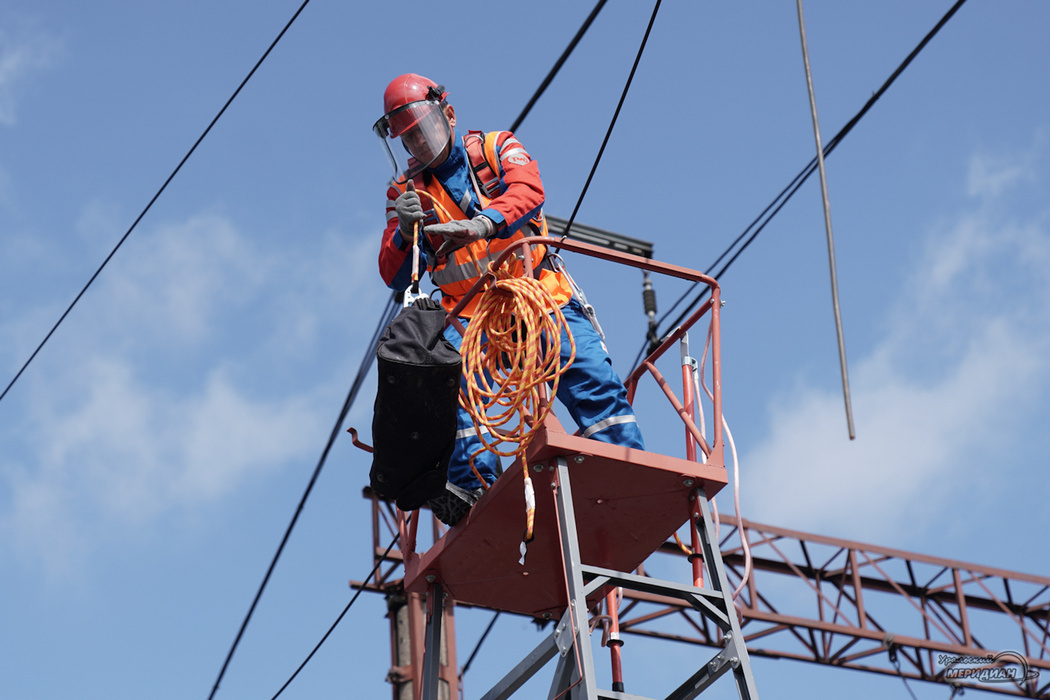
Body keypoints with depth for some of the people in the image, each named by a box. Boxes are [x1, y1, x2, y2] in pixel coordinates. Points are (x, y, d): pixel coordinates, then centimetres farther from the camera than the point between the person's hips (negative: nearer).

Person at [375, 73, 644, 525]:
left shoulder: (496, 149, 7)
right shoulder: (405, 189, 12)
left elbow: (528, 191, -17)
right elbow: (395, 276, 5)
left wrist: (482, 223, -37)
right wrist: (405, 231, -17)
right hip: (469, 313, 1)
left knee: (589, 372, -18)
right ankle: (472, 484, -32)